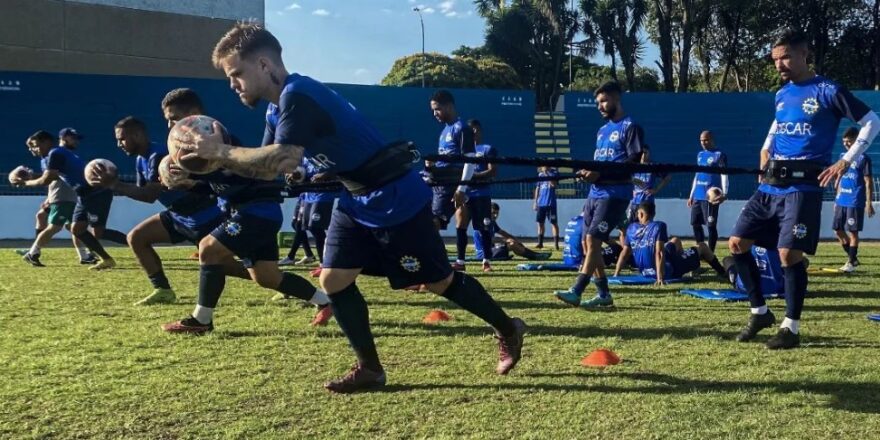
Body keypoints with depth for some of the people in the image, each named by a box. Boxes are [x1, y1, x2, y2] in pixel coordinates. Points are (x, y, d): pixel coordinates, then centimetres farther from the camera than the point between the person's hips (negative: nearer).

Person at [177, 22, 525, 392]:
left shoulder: (298, 96, -23)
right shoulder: (277, 108, 9)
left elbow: (284, 160, -35)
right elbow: (266, 167, 9)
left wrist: (222, 151, -25)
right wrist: (217, 156, -5)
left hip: (396, 199, -9)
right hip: (357, 201, 9)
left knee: (439, 280, 4)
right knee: (334, 280, 3)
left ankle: (508, 330, 26)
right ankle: (369, 368, 16)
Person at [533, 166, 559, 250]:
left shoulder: (554, 173, -3)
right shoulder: (540, 174, 11)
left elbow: (553, 184, -21)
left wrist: (546, 174, -21)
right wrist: (535, 201, 12)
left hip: (551, 203, -5)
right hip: (541, 203, 5)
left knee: (554, 223, -4)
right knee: (540, 223, 7)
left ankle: (556, 243, -4)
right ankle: (540, 243, 14)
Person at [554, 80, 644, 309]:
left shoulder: (630, 127, -6)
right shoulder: (603, 130, 20)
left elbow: (635, 161, -16)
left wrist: (600, 173, -21)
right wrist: (588, 171, 0)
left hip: (615, 194, -9)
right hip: (595, 193, 9)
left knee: (593, 240, -14)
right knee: (587, 243, 6)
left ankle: (576, 292, -15)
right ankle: (604, 294, 14)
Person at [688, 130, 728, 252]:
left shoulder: (719, 155, -5)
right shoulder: (700, 155, 18)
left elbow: (724, 175, -11)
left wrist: (724, 194, -23)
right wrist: (691, 195, 21)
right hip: (697, 196, 8)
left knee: (711, 226, -5)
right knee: (695, 224, 9)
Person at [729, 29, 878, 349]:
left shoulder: (828, 91, -6)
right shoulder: (781, 94, 14)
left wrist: (845, 162, -10)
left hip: (803, 188, -7)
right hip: (770, 186, 7)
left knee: (789, 253, -12)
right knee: (737, 243, 1)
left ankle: (791, 329, 2)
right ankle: (760, 312, 16)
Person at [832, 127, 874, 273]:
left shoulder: (863, 158, -7)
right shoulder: (843, 156, 11)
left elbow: (868, 182, -8)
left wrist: (869, 203, -12)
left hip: (855, 202, -7)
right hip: (841, 201, 7)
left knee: (853, 232, -2)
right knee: (838, 230, 10)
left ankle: (851, 262, 7)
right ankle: (852, 257, 24)